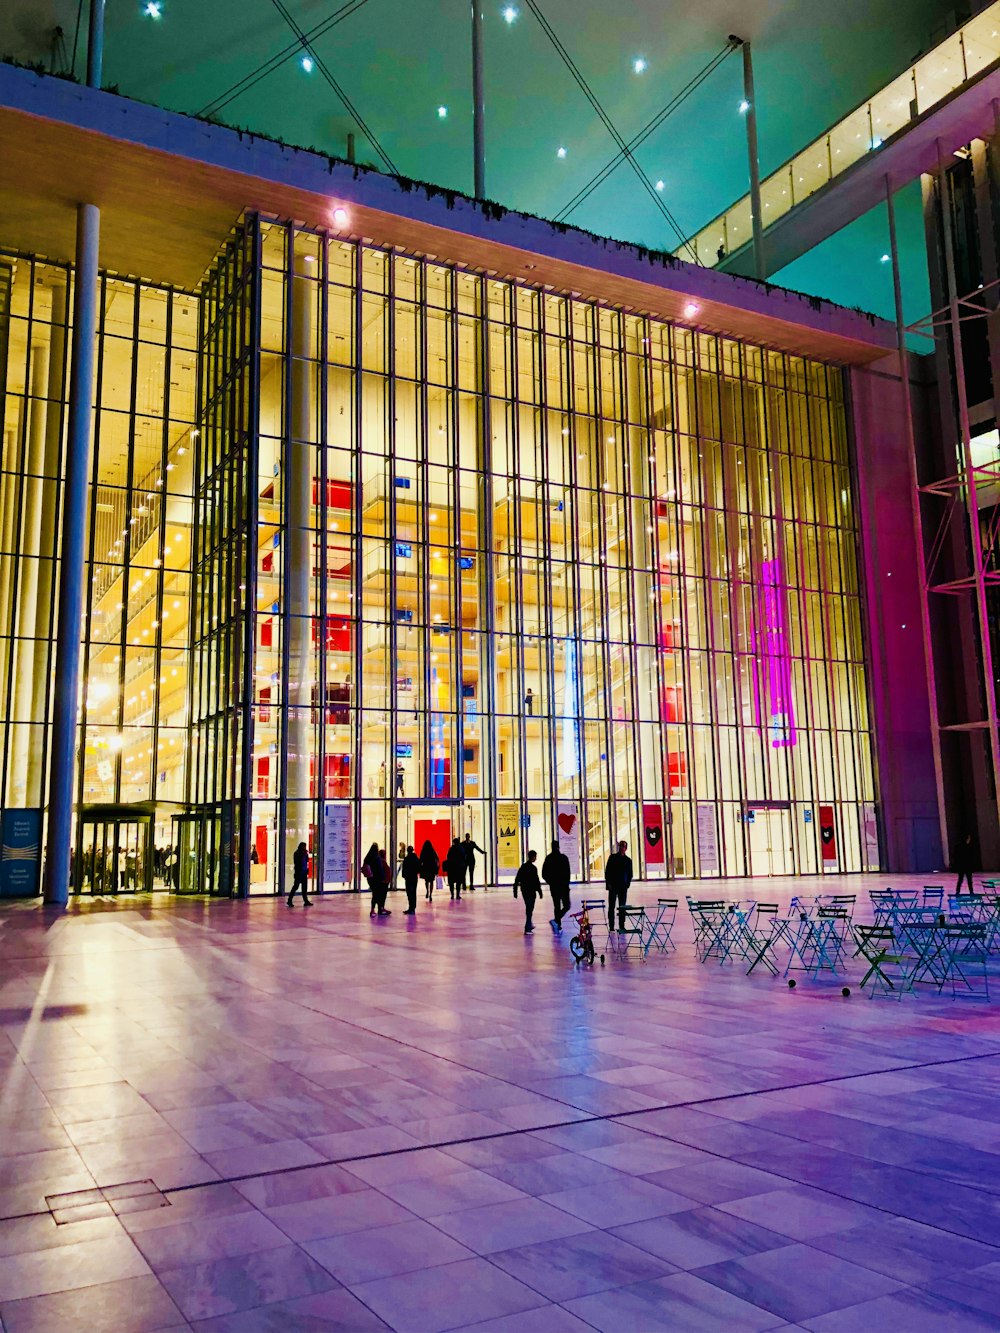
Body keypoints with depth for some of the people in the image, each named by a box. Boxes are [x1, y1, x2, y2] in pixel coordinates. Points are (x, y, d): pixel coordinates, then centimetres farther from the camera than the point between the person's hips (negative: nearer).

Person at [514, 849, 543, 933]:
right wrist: (539, 891, -12)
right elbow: (536, 881, -18)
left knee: (528, 908, 22)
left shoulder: (523, 867, 8)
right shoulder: (533, 868, -14)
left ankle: (529, 925, 35)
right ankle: (527, 928, -7)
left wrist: (515, 891, 14)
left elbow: (517, 880, 10)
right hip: (531, 891, -7)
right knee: (530, 909, -3)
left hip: (524, 891, 7)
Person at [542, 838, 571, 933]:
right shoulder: (564, 857, -9)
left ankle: (558, 926, 14)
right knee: (566, 906, 3)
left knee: (557, 906, 13)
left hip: (553, 886, 4)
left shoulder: (548, 858, 1)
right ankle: (556, 921, -18)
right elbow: (567, 873, -10)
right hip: (563, 886, -4)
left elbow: (544, 874, 3)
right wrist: (567, 884, 0)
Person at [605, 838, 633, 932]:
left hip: (623, 887, 2)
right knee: (611, 906, -1)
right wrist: (608, 883, -6)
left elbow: (630, 874, 11)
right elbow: (607, 871, 2)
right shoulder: (612, 857, 4)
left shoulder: (628, 860, 9)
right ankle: (611, 926, 2)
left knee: (622, 907, 5)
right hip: (613, 886, -2)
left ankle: (622, 925, 10)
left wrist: (627, 884, -1)